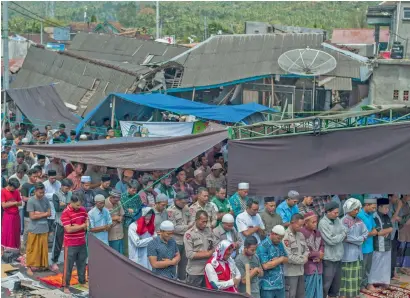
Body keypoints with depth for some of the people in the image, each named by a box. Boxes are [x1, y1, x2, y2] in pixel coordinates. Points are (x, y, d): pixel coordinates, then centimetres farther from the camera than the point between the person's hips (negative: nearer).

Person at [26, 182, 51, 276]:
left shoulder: (45, 200, 4)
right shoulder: (31, 201, -12)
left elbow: (49, 213, 2)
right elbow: (32, 216, -15)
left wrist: (39, 213, -12)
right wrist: (44, 214, -7)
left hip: (44, 229, 5)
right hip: (34, 229, -5)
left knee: (43, 248, 11)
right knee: (32, 249, 2)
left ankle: (42, 264, 22)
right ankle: (30, 266, 9)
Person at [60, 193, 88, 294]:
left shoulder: (83, 210, 2)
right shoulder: (65, 213, -18)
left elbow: (87, 223, 5)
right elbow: (69, 229, -23)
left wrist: (77, 226, -14)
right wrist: (82, 226, -12)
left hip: (82, 243, 6)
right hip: (70, 244, -6)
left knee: (82, 263, 17)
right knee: (68, 265, 3)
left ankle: (82, 281, 33)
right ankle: (66, 286, 11)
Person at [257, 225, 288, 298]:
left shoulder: (280, 244, 10)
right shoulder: (262, 247, -15)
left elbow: (286, 259, 12)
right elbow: (266, 266, -23)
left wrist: (277, 260, -10)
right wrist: (280, 259, -11)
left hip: (280, 283, 7)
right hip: (268, 285, -7)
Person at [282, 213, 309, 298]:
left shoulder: (300, 235, 10)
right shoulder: (285, 236, -18)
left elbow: (306, 249, 18)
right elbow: (288, 257, -23)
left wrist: (305, 257, -6)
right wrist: (303, 260, -10)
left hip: (300, 271, 9)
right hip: (290, 272, -8)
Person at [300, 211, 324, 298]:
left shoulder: (317, 232, 8)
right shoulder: (301, 233, -18)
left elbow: (322, 245, 19)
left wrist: (320, 255, -3)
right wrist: (316, 254, -13)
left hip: (318, 266, 7)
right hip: (307, 267, -7)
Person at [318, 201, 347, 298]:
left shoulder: (338, 220, 7)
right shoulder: (323, 223, -17)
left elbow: (345, 232, 4)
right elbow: (331, 240, -21)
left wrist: (338, 237, -12)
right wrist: (342, 235, -7)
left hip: (338, 257, 7)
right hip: (329, 258, -7)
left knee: (336, 283, 18)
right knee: (326, 284, 0)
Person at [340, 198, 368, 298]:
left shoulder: (358, 220, 8)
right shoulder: (344, 221, -14)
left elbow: (365, 233, 8)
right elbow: (347, 238, -19)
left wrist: (357, 239, -7)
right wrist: (360, 239, -8)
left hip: (357, 252, 7)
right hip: (348, 254, -7)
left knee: (356, 275, 12)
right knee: (347, 276, -3)